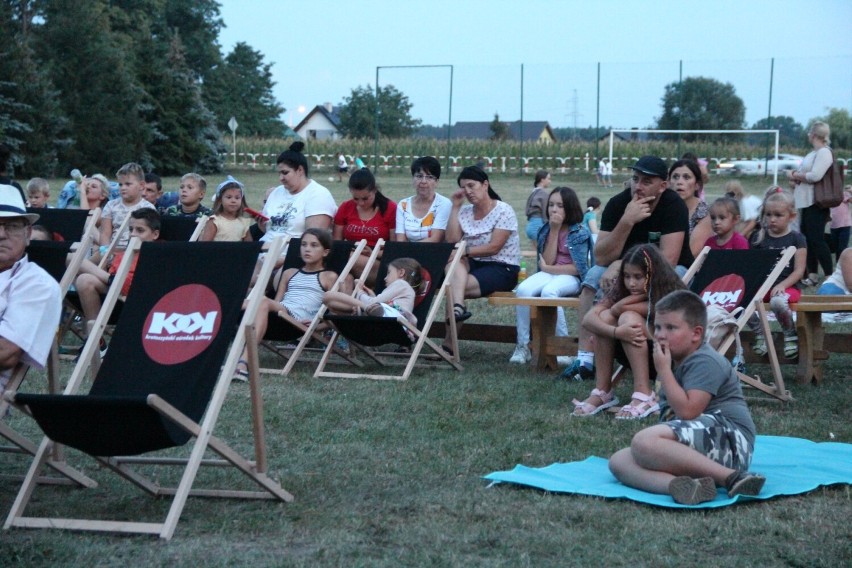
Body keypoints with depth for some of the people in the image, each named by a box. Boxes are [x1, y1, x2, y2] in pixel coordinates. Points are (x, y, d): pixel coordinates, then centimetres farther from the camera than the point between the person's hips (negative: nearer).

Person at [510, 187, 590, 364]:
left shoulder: (580, 232, -4)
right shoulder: (545, 230, 9)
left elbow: (578, 268, -10)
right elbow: (548, 260, -3)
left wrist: (547, 268, -5)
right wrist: (554, 231, -8)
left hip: (571, 278, -4)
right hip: (548, 275, 4)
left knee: (548, 291, -37)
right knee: (523, 289, -28)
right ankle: (522, 345, -24)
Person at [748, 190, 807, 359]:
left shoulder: (796, 238, 3)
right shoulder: (759, 237, 12)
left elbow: (799, 271, -4)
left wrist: (781, 286, -18)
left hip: (788, 286, -4)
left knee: (778, 301, -39)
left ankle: (791, 335, -8)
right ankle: (759, 334, -1)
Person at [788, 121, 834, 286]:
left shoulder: (824, 152, -13)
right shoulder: (813, 153, 17)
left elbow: (815, 176, -24)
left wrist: (795, 176, -11)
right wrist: (796, 175, 3)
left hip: (816, 203, -10)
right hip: (807, 201, 10)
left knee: (816, 239, -11)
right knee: (807, 238, 11)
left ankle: (829, 276, -8)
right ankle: (812, 274, 17)